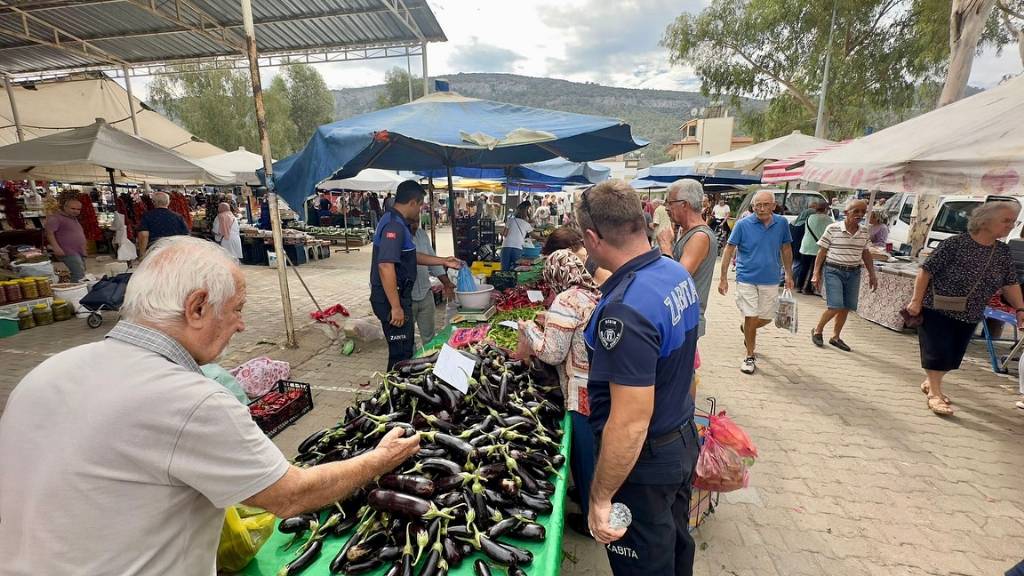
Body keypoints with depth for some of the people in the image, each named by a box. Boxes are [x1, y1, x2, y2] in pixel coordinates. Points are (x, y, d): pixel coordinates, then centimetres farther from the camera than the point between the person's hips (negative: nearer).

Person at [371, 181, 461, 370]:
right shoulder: (394, 225, -21)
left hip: (399, 296, 11)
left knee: (406, 348, 22)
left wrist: (443, 261, 21)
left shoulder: (396, 222, 12)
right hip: (392, 299, -11)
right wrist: (395, 307, -27)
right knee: (401, 354, 1)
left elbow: (411, 256, 21)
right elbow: (385, 266, -29)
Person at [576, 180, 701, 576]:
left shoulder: (626, 309, -34)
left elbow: (630, 423, -32)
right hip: (684, 439, 8)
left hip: (644, 462, -8)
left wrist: (600, 498, -20)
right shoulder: (678, 273, -4)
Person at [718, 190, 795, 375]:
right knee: (750, 318, -1)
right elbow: (729, 250, -8)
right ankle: (750, 357, 17)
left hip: (770, 280, 3)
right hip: (746, 279, -3)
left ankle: (746, 329, 46)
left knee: (766, 318, 12)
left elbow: (786, 250, 11)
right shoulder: (742, 224, -10)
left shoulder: (782, 223, -1)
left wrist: (789, 275, 13)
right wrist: (723, 278, -10)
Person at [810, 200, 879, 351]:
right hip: (833, 271, -5)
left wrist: (872, 274, 14)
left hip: (853, 273, 5)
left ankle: (835, 337, 22)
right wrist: (816, 273, -9)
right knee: (836, 306, -13)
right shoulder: (833, 228, -8)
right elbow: (821, 252, -6)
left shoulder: (864, 232, 7)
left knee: (846, 307, 7)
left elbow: (865, 253, 17)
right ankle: (817, 331, 10)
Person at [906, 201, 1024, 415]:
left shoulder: (1003, 252, 5)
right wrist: (916, 300, -17)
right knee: (937, 352, -4)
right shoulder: (955, 244, -15)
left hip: (969, 316, 7)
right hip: (937, 310, -6)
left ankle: (930, 383, 31)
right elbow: (926, 271, -15)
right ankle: (935, 394, 5)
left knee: (954, 355, 13)